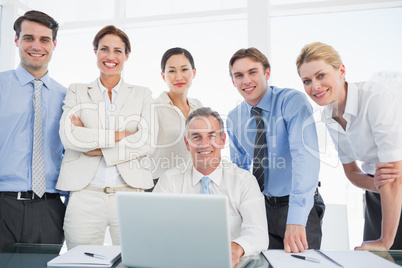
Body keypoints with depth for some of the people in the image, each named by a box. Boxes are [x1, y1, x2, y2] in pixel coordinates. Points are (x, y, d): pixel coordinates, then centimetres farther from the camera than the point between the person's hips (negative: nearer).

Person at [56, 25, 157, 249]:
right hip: (84, 195, 0)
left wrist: (96, 147, -7)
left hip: (130, 193, 0)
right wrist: (121, 135, -8)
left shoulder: (143, 95, 11)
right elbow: (68, 137, -5)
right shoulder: (77, 91, 12)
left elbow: (148, 143, -3)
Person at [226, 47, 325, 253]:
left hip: (300, 206, -4)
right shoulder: (234, 119, 1)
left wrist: (296, 219, -37)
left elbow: (305, 156, -28)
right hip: (260, 205, 4)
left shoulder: (293, 101, -16)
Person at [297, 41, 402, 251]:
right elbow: (351, 171, 6)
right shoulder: (329, 116, -3)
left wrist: (385, 241, -21)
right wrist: (375, 183, -18)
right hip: (378, 195, 6)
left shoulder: (375, 98, -24)